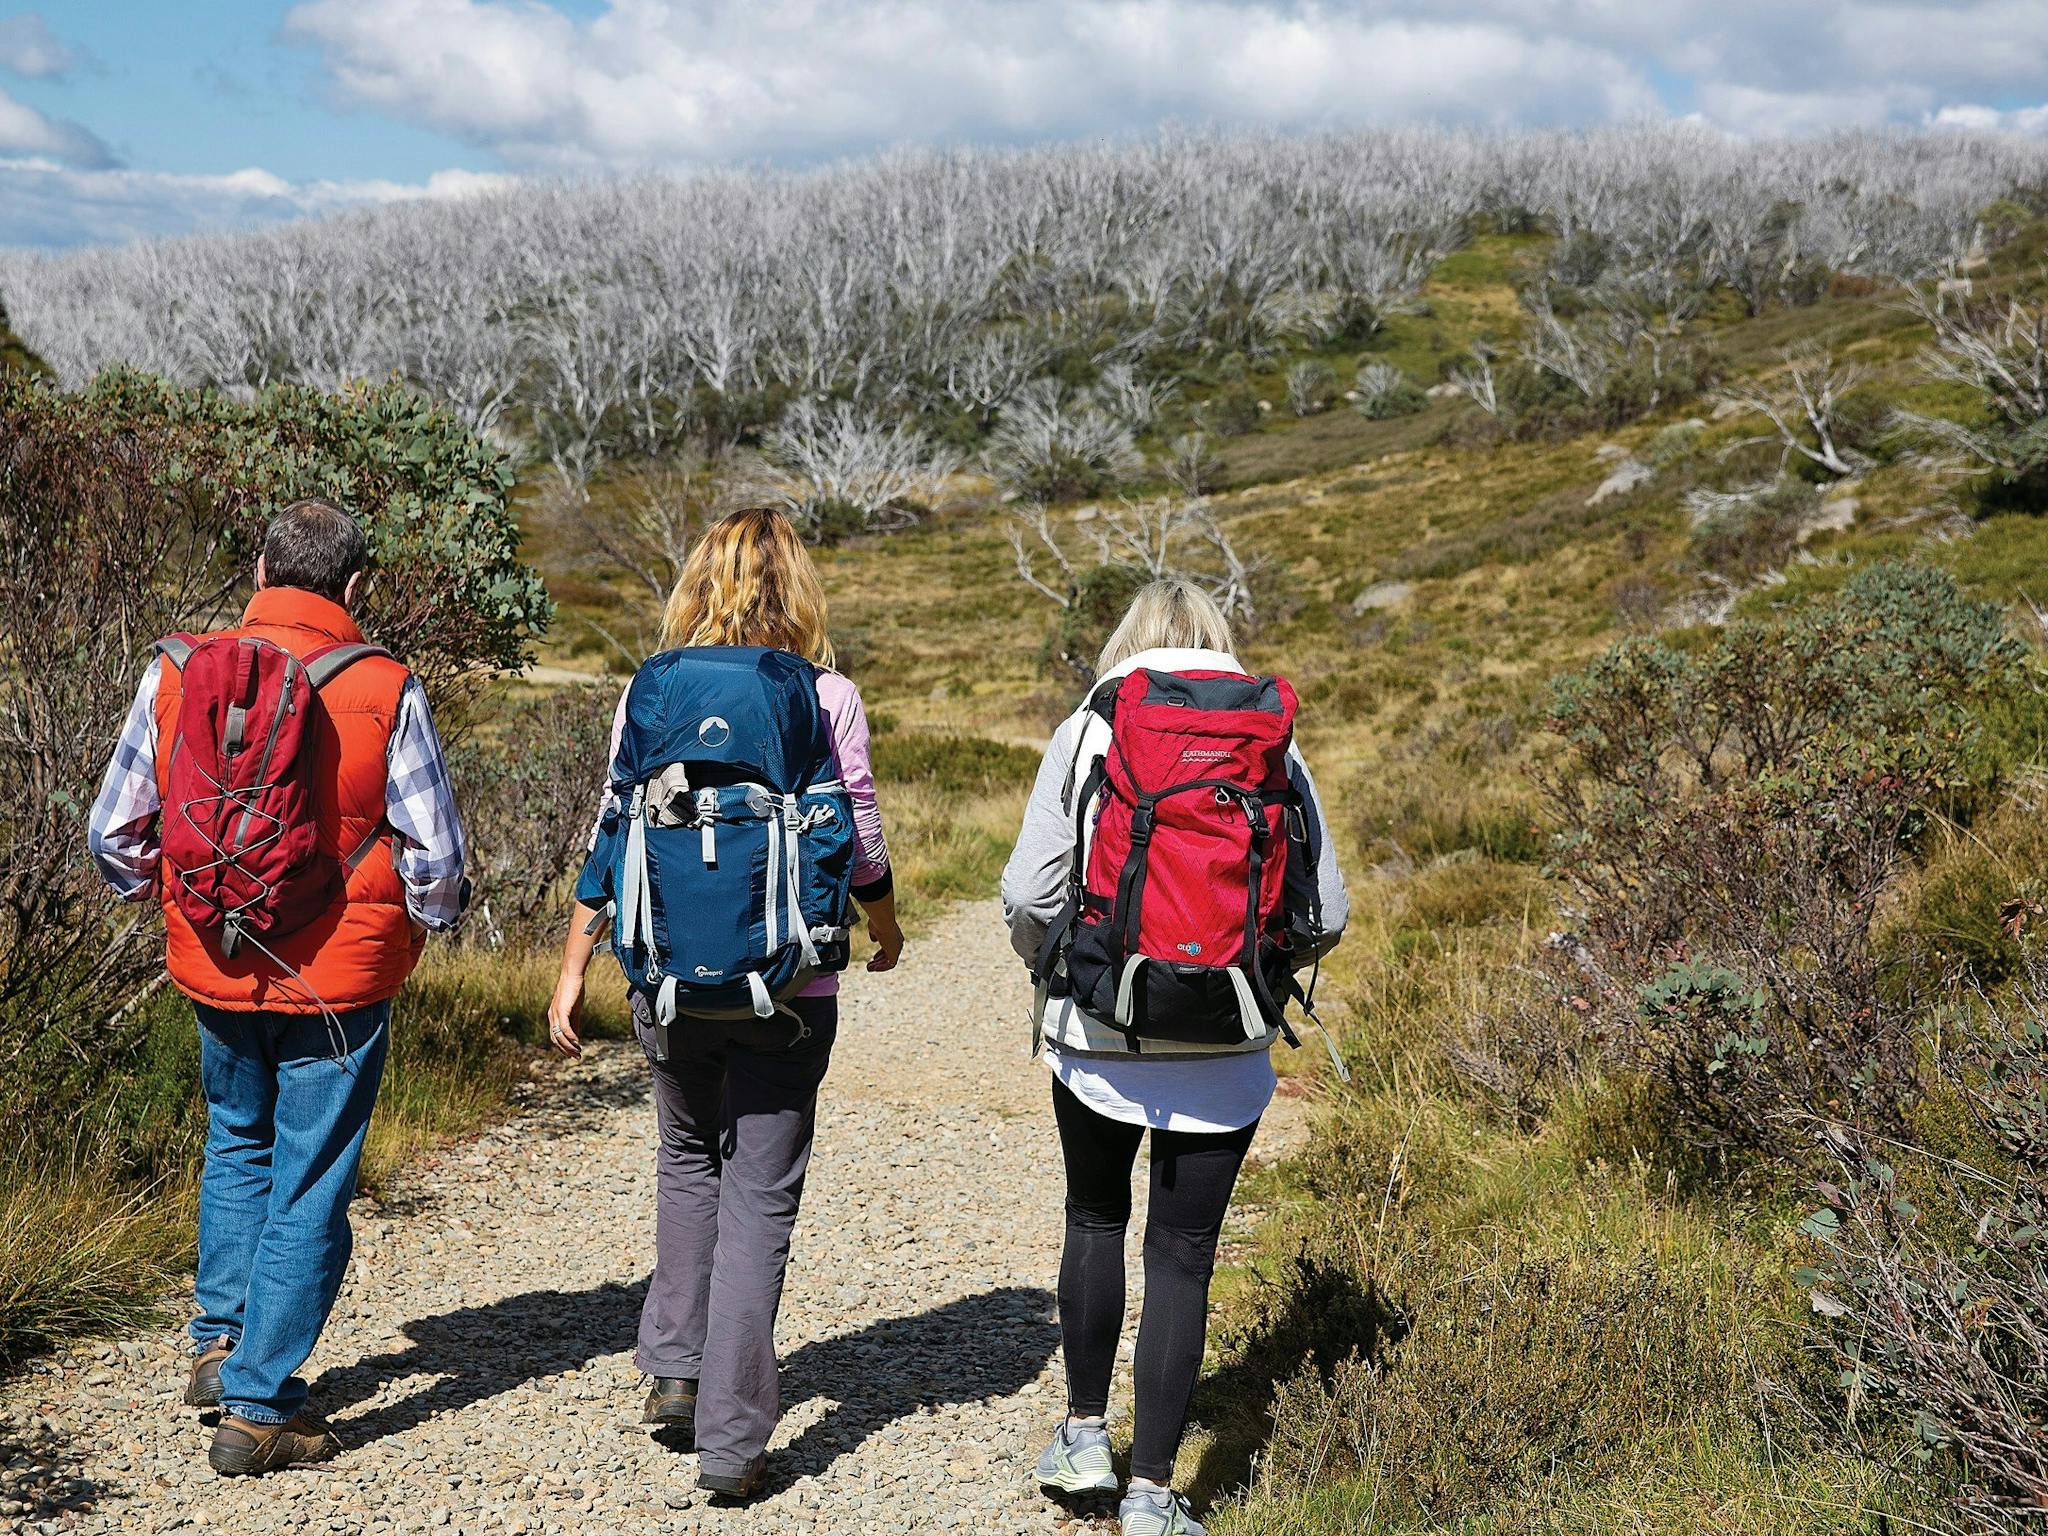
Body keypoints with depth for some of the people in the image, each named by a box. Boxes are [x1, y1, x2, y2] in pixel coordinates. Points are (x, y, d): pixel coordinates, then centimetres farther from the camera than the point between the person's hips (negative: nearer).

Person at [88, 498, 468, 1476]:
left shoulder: (178, 674, -5)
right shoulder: (383, 691, -13)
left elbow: (114, 834, 1)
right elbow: (435, 856, -11)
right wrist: (422, 921, 10)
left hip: (214, 967, 3)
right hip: (338, 979, -3)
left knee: (238, 1142, 28)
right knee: (309, 1188, 7)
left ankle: (219, 1340, 28)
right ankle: (257, 1406, 10)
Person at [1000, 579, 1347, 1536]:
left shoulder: (1085, 735, -2)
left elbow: (1028, 892, -6)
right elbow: (1325, 914, 1)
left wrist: (1050, 970, 14)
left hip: (1099, 1038, 0)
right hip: (1223, 1058, 0)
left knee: (1096, 1222, 22)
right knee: (1183, 1256, 7)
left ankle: (1085, 1433, 30)